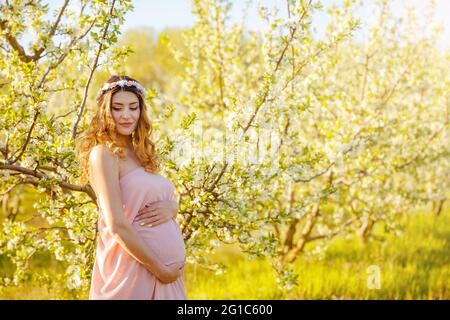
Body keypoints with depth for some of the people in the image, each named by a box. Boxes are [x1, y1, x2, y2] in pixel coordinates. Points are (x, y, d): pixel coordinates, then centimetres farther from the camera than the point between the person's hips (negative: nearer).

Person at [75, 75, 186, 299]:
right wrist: (160, 270, -15)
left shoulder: (139, 153, 11)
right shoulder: (104, 153, -11)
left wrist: (170, 207, -7)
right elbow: (117, 226, -17)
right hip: (133, 270, -7)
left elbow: (169, 201, 17)